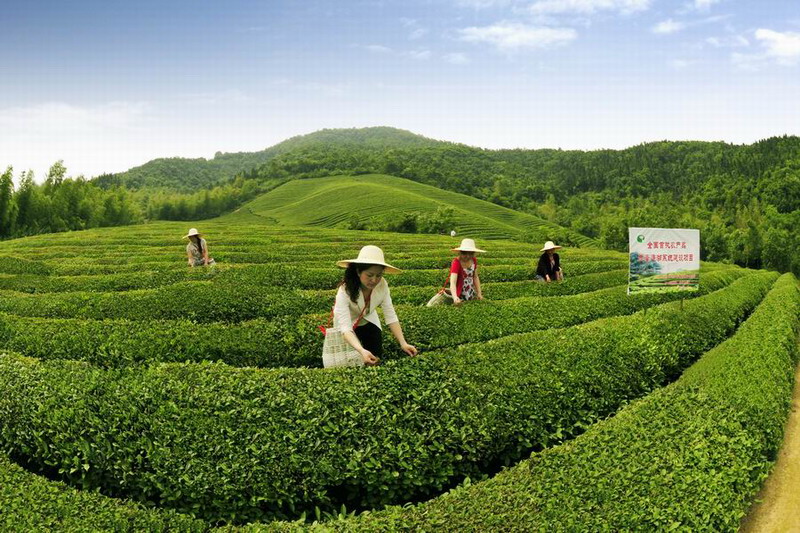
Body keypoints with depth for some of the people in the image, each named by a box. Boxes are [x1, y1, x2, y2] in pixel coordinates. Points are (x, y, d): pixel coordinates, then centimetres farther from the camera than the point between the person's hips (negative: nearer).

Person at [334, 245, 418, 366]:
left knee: (377, 358, -1)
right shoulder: (345, 290, -39)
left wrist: (403, 343, -35)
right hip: (348, 322, -3)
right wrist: (362, 351, -60)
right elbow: (345, 327, -44)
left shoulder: (382, 285, -29)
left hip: (368, 320, 3)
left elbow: (391, 316, -23)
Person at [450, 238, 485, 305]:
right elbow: (452, 283, -34)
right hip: (460, 297, -6)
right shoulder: (456, 263, -22)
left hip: (472, 296, 6)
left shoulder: (474, 260, -4)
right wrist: (455, 298, -49)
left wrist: (479, 293, 2)